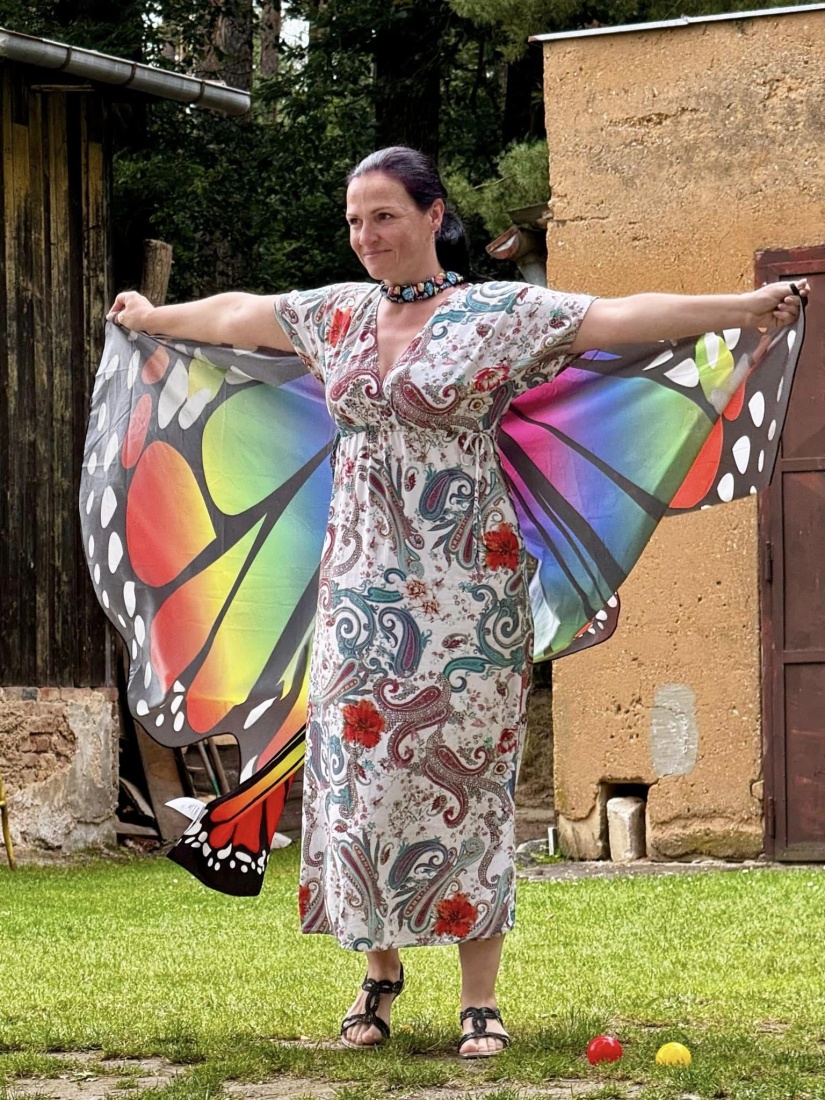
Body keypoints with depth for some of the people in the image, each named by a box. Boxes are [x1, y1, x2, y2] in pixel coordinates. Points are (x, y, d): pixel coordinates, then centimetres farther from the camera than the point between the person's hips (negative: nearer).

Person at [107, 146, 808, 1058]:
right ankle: (380, 973, 19)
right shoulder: (338, 315, 11)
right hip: (361, 581, 4)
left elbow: (624, 316, -13)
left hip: (464, 587, -4)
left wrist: (745, 307, -22)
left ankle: (480, 1000, 1)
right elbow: (235, 315, 27)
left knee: (463, 774, -4)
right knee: (359, 769, 3)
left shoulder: (502, 313, -4)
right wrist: (151, 318, 41)